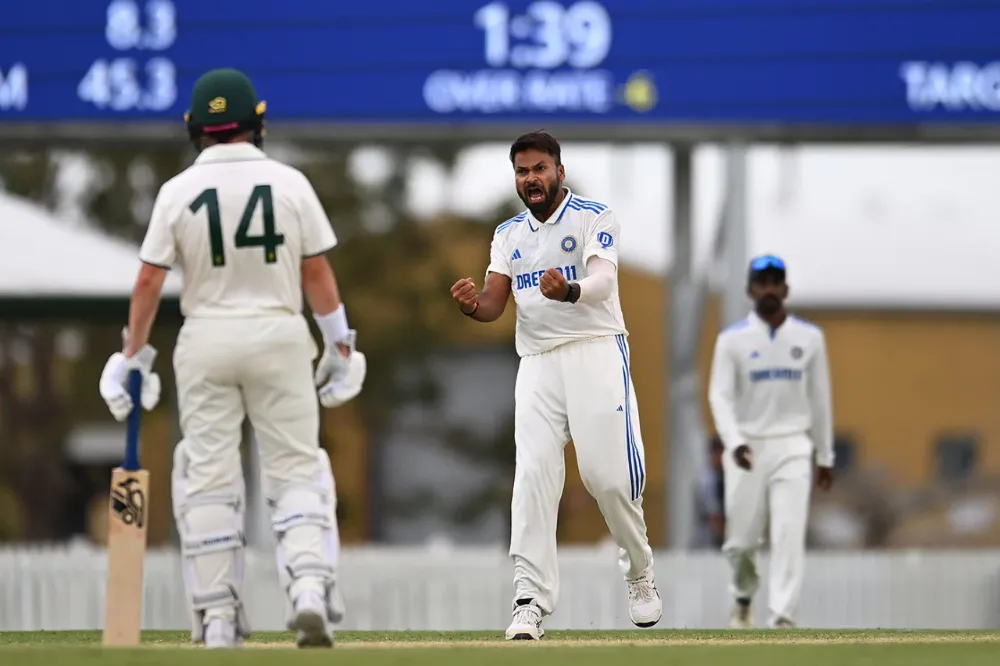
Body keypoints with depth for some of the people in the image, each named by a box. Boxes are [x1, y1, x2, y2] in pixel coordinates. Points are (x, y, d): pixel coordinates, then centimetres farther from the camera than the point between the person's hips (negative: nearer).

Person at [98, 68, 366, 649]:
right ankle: (310, 584, -17)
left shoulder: (179, 191, -3)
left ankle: (218, 616, 5)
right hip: (279, 335, 0)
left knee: (209, 476, 6)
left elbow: (150, 281, -3)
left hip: (206, 341, 0)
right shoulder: (289, 183, -3)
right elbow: (317, 273, -1)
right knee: (296, 467, 4)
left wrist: (131, 357, 5)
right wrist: (340, 343, 9)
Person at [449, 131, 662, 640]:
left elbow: (603, 281, -19)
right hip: (537, 364, 4)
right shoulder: (508, 235, 14)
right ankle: (531, 602, -13)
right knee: (532, 477, -10)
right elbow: (494, 304, 4)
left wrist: (569, 291, -43)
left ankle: (639, 575, 16)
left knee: (610, 476, -8)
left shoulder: (594, 219, -2)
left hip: (596, 354, -4)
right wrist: (472, 305, -21)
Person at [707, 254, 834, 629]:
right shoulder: (733, 340, -2)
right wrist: (733, 442, -27)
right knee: (741, 539, 5)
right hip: (747, 448, 0)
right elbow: (720, 395, -10)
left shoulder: (810, 338, 5)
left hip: (792, 447, 0)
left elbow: (819, 398, 11)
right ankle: (743, 599, 34)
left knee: (790, 534, -15)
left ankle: (783, 617, -18)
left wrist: (826, 457, 13)